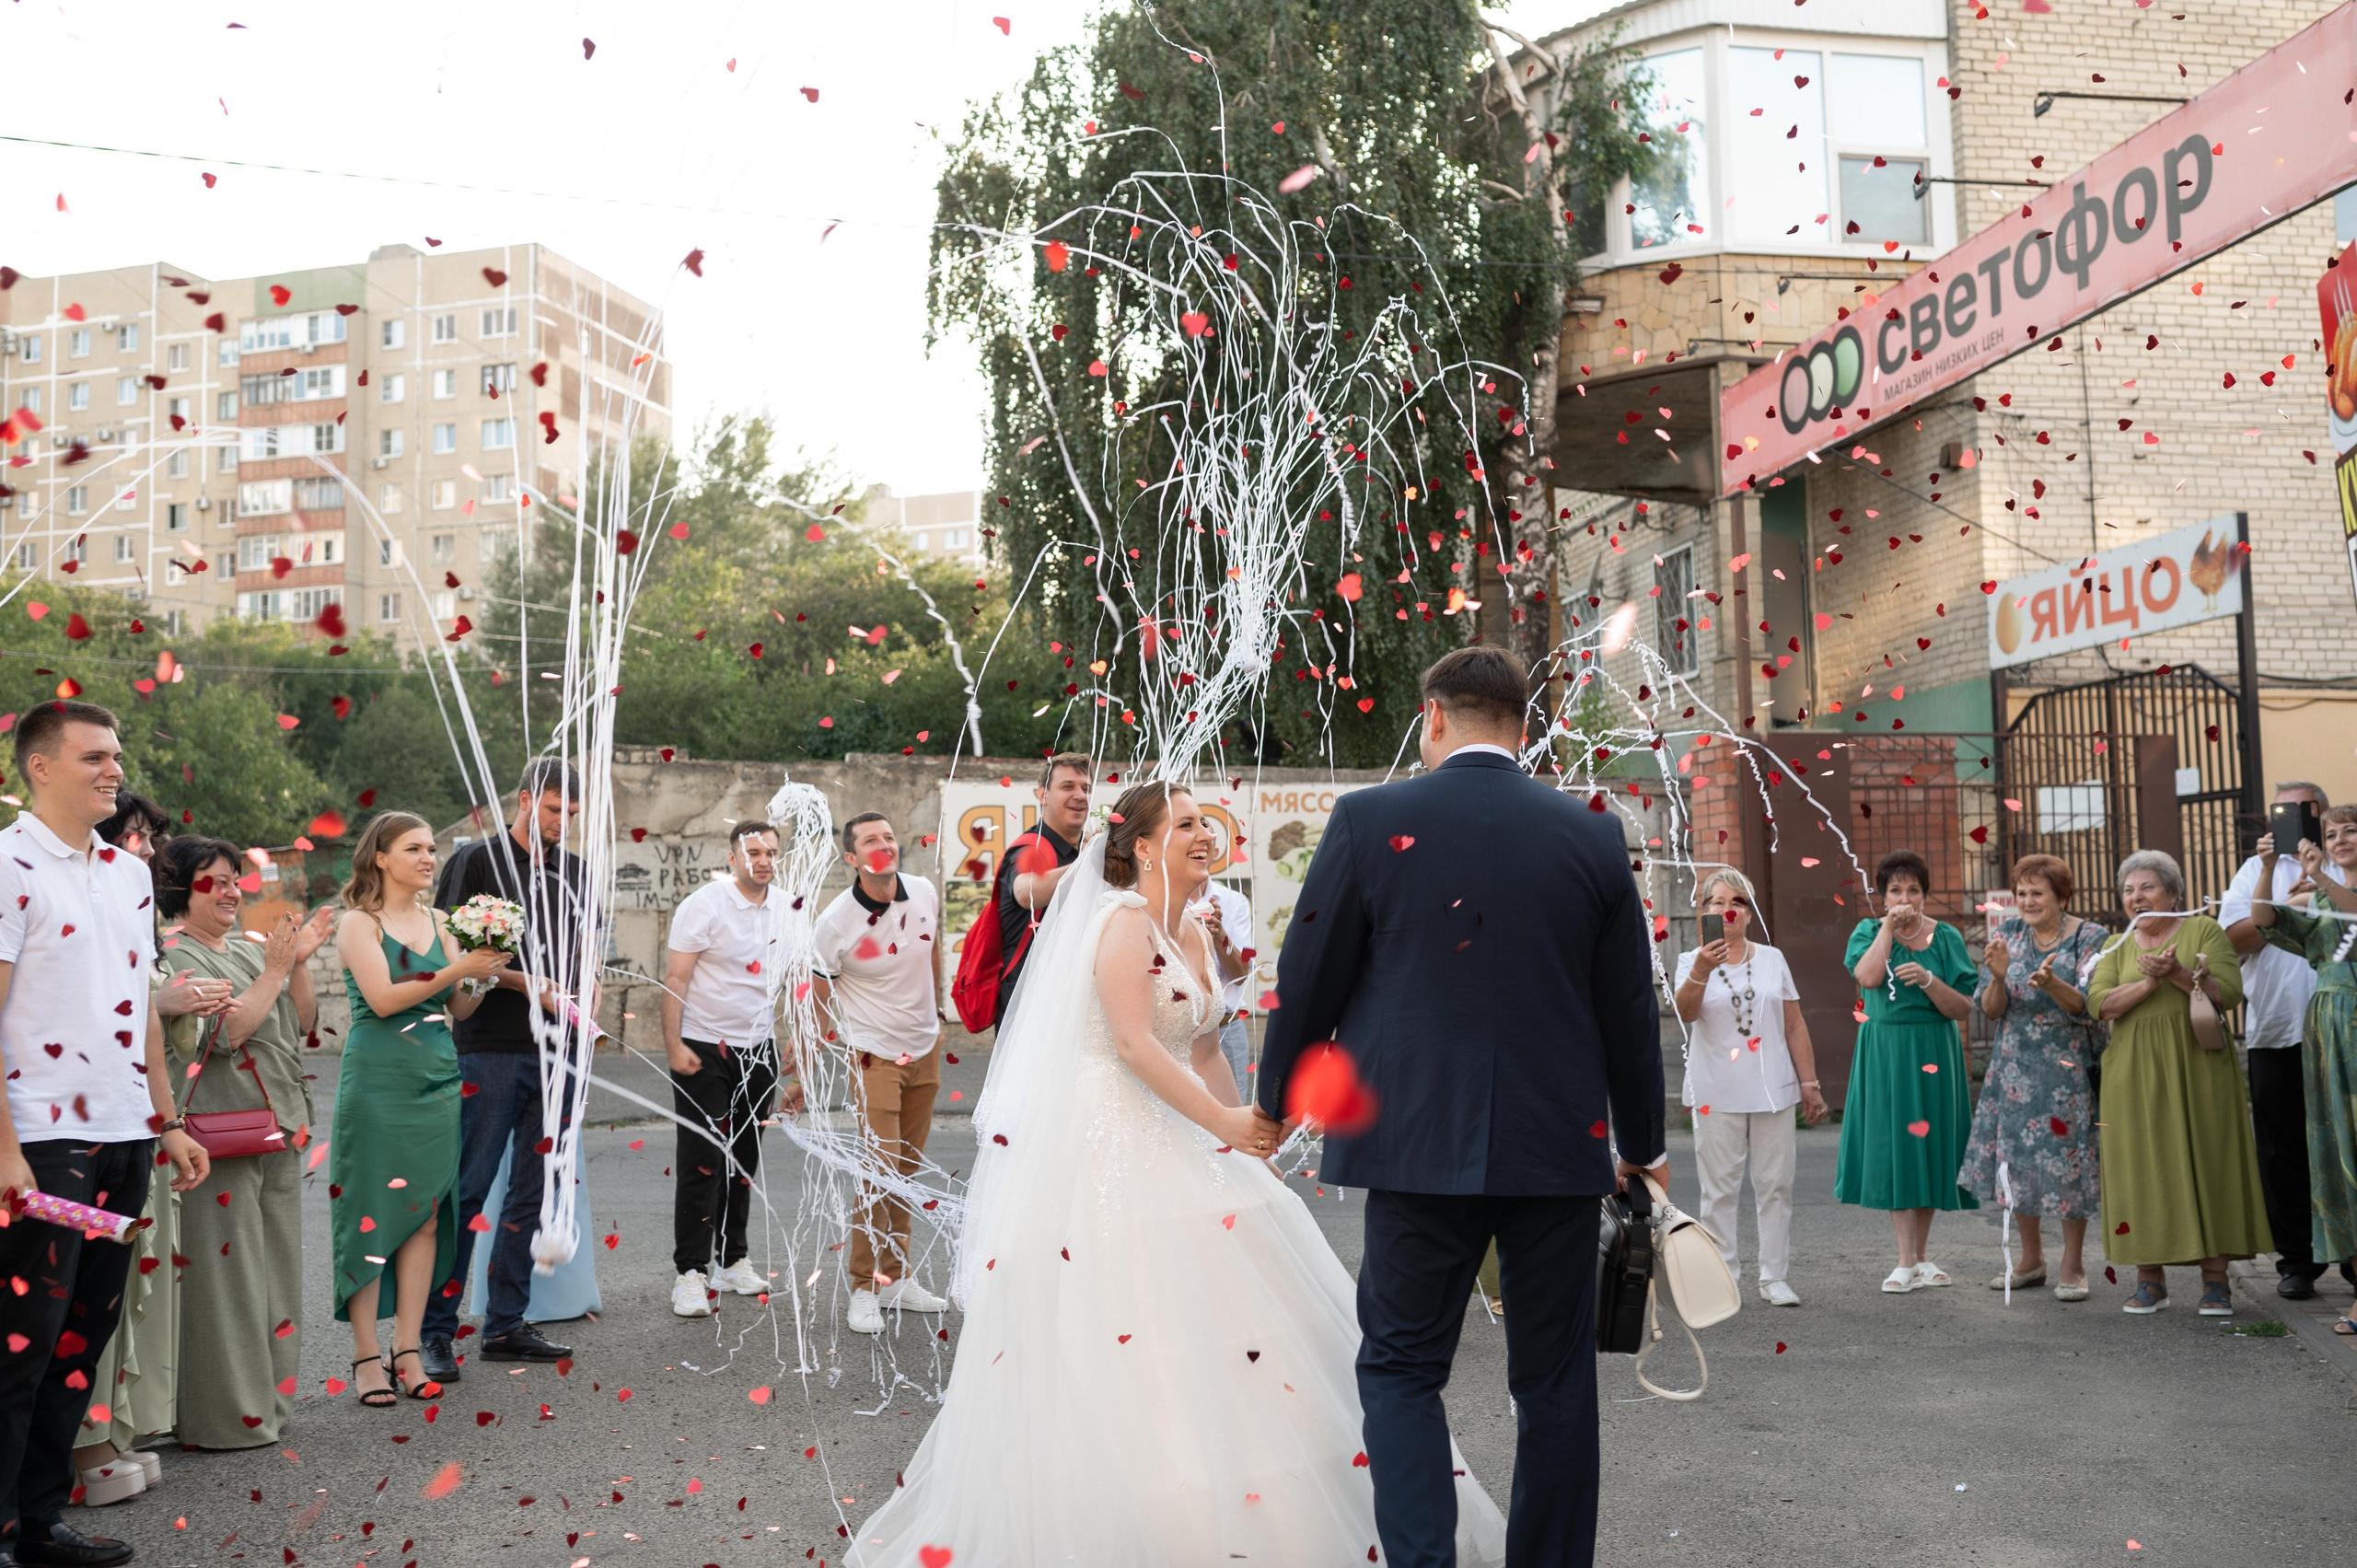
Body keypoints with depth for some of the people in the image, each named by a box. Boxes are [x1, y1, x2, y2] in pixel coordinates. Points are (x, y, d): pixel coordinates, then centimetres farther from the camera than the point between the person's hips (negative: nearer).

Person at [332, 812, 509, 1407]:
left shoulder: (439, 923, 14)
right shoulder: (359, 923, -2)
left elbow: (458, 1009, 12)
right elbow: (383, 999, -14)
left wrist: (486, 974, -6)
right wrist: (457, 970, -16)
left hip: (438, 1079, 5)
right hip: (378, 1083, -5)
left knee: (426, 1214, 5)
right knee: (373, 1211, -2)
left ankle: (408, 1348, 12)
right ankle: (366, 1355, 6)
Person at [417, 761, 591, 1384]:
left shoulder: (574, 871, 15)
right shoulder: (478, 860, -3)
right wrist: (530, 985, -14)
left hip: (554, 1050, 6)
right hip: (490, 1050, -6)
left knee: (532, 1190, 9)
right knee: (467, 1188, -4)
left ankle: (506, 1324, 17)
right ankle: (437, 1332, 3)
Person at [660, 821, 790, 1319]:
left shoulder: (783, 915, 8)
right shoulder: (704, 905, -10)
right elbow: (675, 978, -12)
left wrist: (784, 1051, 12)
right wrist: (674, 1044, -18)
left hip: (758, 1051, 6)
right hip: (704, 1052, -5)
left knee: (743, 1162, 12)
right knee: (702, 1162, -6)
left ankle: (732, 1259, 24)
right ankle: (690, 1272, -1)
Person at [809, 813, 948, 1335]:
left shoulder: (924, 893, -4)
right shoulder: (836, 922, -16)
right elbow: (818, 1004, -9)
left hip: (924, 1050, 5)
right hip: (873, 1053, -5)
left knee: (907, 1171, 11)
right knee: (880, 1172, -10)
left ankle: (897, 1278, 21)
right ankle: (865, 1289, 2)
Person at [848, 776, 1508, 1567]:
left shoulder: (1192, 934, 13)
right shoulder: (1124, 921, -13)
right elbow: (1134, 1042, -22)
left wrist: (1242, 1141, 17)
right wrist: (1224, 1124, -25)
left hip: (1175, 1140, 9)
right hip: (1111, 1139, -9)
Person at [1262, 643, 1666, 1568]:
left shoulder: (1370, 821, -5)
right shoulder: (1592, 835, 2)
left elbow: (1308, 983, -1)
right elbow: (1630, 1007, 8)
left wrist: (1272, 1107, 15)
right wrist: (1642, 1142, 21)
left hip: (1418, 1145, -2)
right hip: (1559, 1147, 2)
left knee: (1401, 1365, 9)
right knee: (1555, 1379, 14)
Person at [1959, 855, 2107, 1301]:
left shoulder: (2090, 938, -5)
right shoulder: (2007, 934, 5)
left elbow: (2087, 1007, -13)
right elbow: (1989, 1010, 2)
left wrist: (2052, 984, -32)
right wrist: (1998, 976, -19)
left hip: (2068, 1067, -3)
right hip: (2015, 1066, 4)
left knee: (2067, 1159, -2)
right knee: (2016, 1159, 6)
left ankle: (2072, 1266, 11)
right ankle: (2031, 1259, 20)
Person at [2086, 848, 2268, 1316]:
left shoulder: (2205, 930, 5)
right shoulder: (2117, 946, 14)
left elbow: (2229, 992, -7)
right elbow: (2100, 1003, -1)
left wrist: (2178, 974, -20)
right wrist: (2149, 982, -15)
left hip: (2197, 1065, -2)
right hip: (2135, 1073, 2)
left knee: (2206, 1162, -3)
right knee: (2142, 1168, 1)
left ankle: (2215, 1279, 3)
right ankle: (2150, 1280, 7)